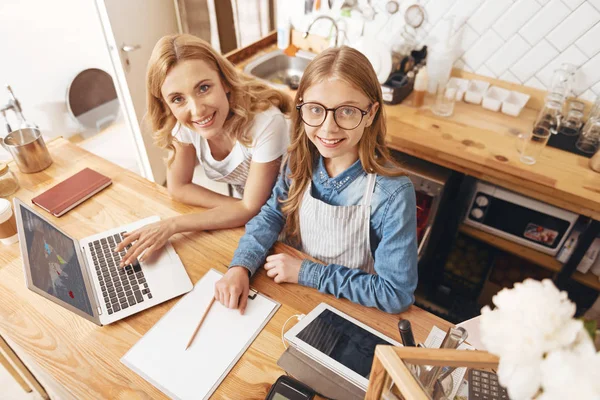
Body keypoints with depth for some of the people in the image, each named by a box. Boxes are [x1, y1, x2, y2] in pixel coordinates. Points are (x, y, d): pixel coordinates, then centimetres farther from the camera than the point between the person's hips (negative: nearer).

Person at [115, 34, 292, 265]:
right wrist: (237, 209, -19)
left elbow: (251, 209, -24)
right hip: (243, 209, 5)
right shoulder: (184, 121, -19)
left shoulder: (265, 121, -33)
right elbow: (178, 187, -7)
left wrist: (172, 225, -26)